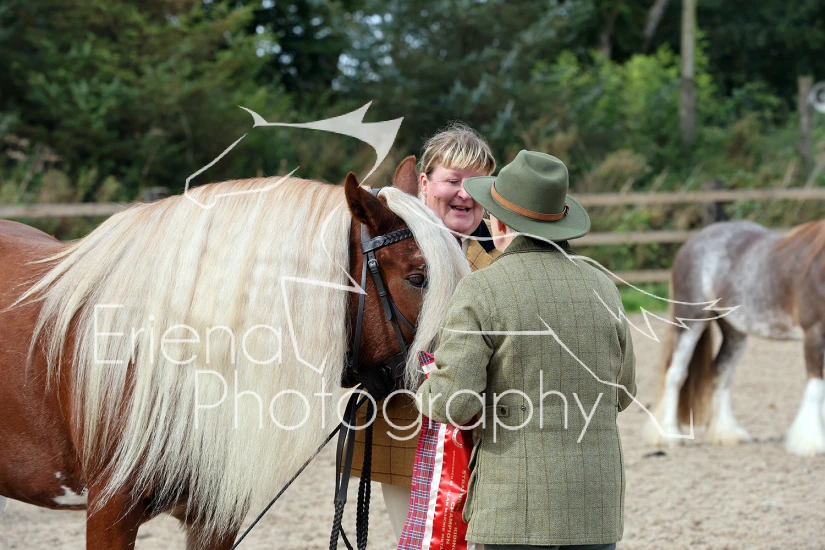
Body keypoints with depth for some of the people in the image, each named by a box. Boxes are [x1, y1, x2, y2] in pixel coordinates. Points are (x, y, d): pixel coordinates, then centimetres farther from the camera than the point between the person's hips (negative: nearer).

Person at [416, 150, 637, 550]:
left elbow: (454, 404, -15)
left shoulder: (481, 291, -9)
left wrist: (426, 395, 6)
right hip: (598, 503, 5)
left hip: (517, 509, -5)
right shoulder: (603, 289, 8)